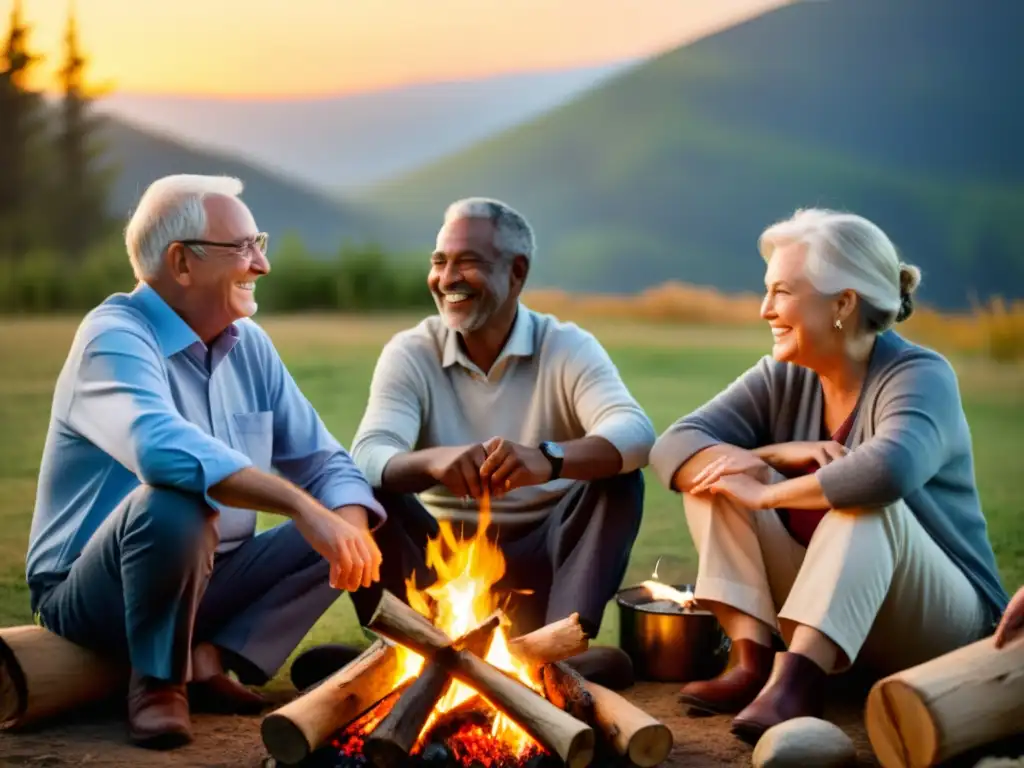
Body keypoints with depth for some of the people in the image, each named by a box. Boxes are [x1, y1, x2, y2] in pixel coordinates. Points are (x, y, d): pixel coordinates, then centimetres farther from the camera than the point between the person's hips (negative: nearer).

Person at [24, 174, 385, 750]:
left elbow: (322, 461, 4)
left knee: (347, 519, -5)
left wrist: (351, 522, -19)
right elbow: (165, 449, -40)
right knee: (175, 503, -37)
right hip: (91, 593, -7)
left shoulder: (249, 345, 5)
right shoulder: (115, 337, -18)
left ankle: (211, 657, -8)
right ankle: (157, 680, -13)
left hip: (211, 580, 7)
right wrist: (301, 505, -44)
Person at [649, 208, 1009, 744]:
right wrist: (775, 454, -27)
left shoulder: (919, 376, -18)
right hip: (821, 608, 6)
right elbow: (673, 448, -11)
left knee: (863, 501, -34)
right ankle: (751, 660, -23)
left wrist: (766, 493, -29)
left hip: (940, 621, -5)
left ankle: (794, 683, -44)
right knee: (713, 469, -10)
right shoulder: (782, 377, -2)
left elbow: (888, 470, -41)